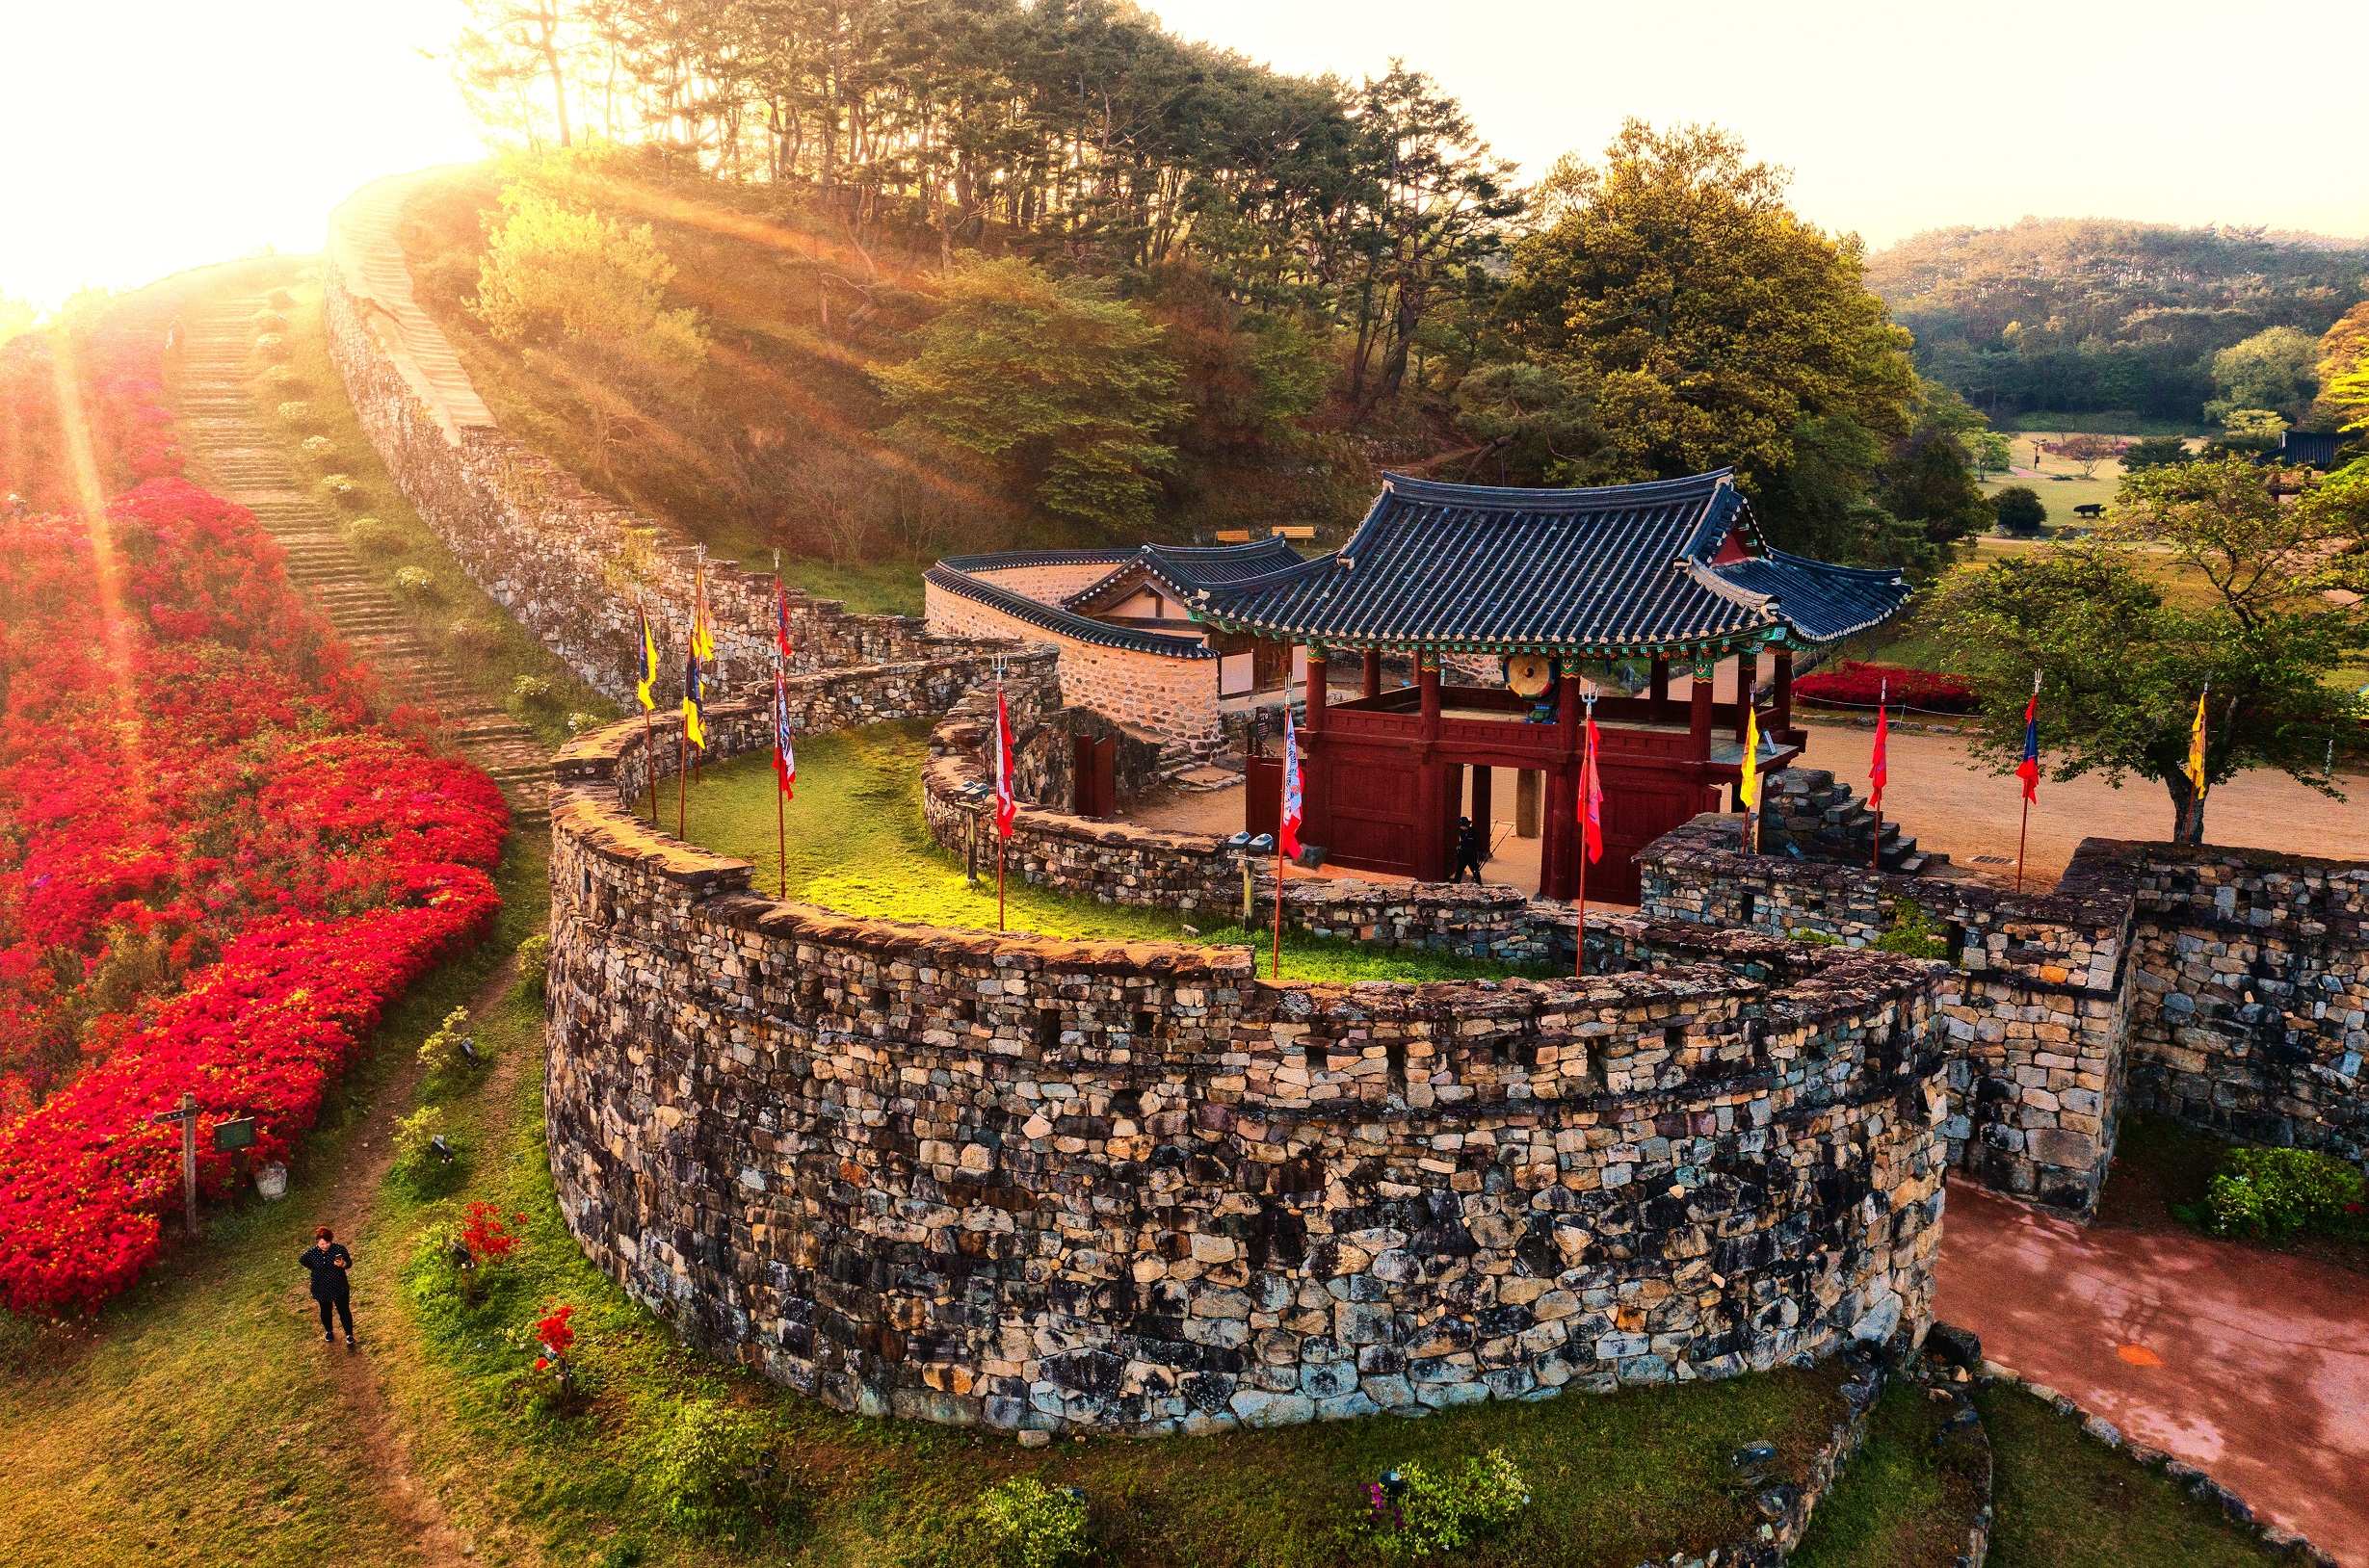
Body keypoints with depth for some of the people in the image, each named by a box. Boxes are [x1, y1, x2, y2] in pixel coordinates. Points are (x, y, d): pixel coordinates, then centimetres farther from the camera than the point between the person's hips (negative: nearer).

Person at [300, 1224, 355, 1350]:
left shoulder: (339, 1248, -21)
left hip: (339, 1287, -1)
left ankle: (349, 1335, 25)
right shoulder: (311, 1252, -18)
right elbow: (302, 1261, 5)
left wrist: (342, 1264, -34)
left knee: (344, 1311, 7)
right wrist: (315, 1269, 1)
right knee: (325, 1311, 22)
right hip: (321, 1289, 1)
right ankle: (329, 1331, 48)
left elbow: (349, 1263, -12)